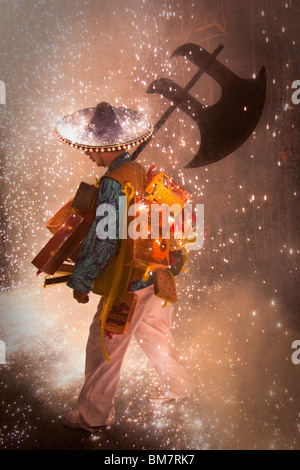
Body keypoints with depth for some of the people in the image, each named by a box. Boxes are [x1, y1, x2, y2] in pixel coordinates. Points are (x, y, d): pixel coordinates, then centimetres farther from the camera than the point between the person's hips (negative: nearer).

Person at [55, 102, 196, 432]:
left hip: (130, 281, -8)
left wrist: (81, 281, -11)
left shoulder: (113, 182, -23)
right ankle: (177, 384, 46)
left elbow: (103, 239, -23)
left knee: (103, 346, 9)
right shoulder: (142, 172, 2)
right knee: (153, 333, 26)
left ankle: (93, 415, 29)